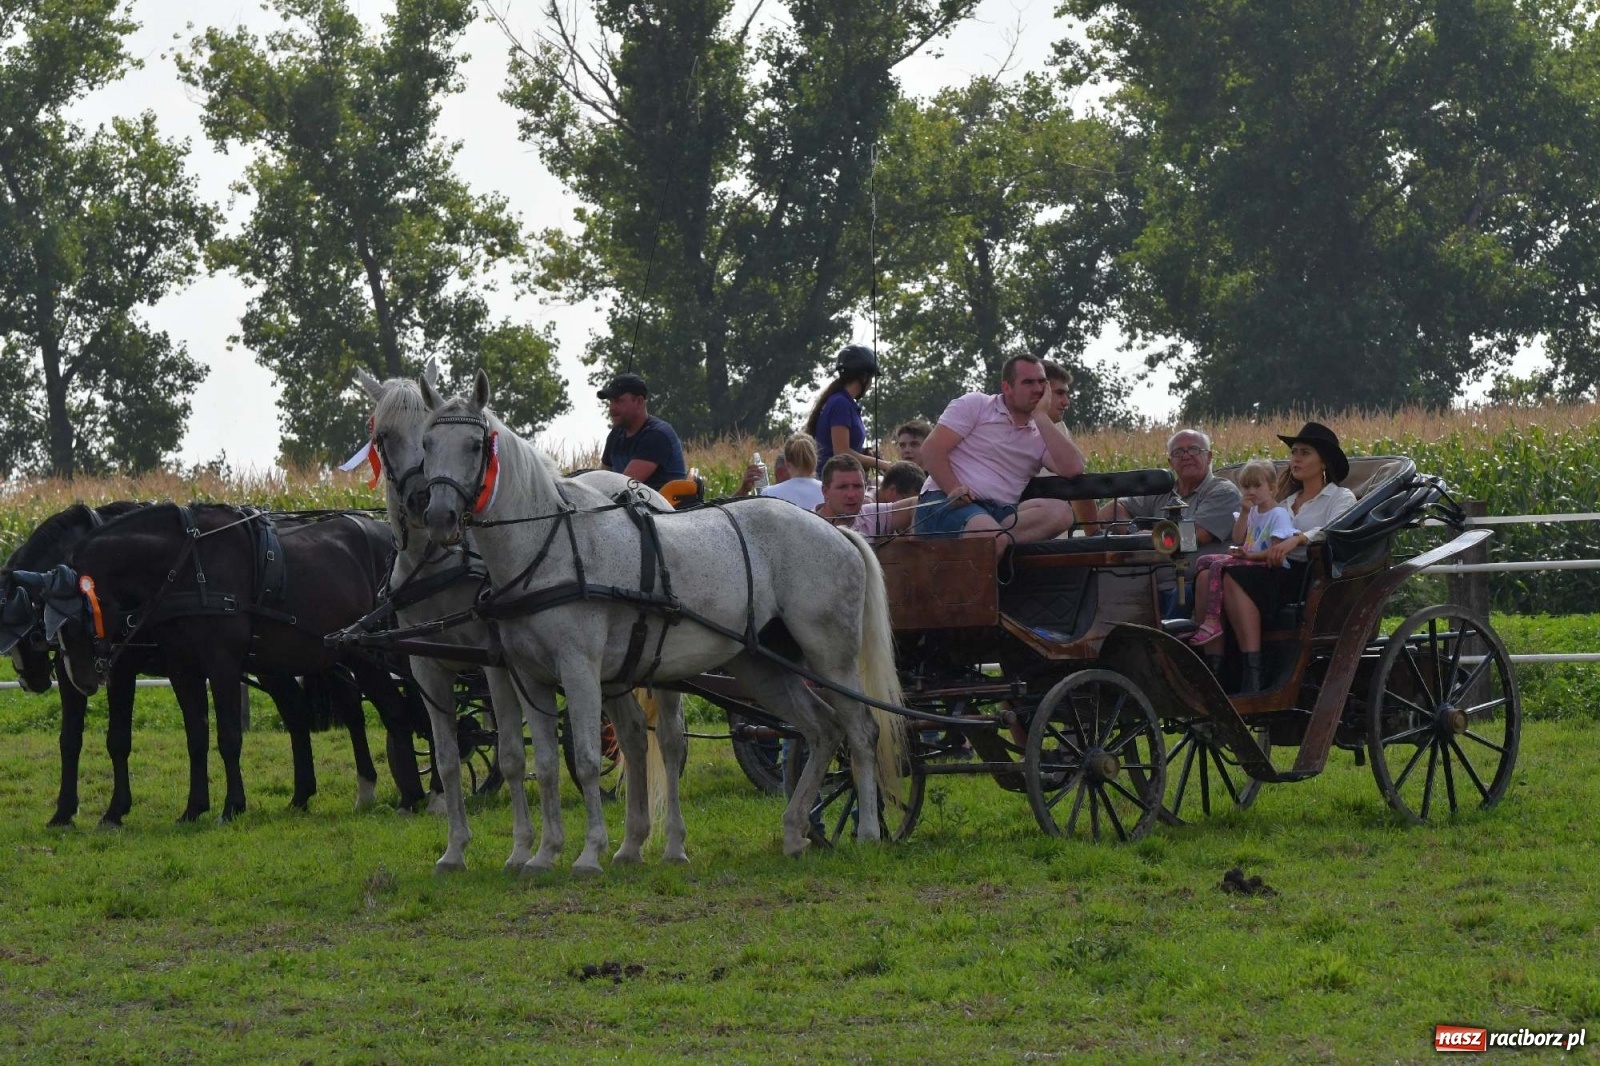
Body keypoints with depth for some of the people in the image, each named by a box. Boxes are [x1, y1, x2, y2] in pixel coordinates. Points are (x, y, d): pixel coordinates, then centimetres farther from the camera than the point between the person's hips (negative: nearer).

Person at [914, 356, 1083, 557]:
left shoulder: (1041, 434, 18)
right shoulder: (975, 405, 8)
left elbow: (1072, 468, -2)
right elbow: (932, 448, -1)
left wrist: (1041, 417, 2)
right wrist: (953, 490, -17)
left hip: (999, 511, 5)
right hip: (945, 502, -5)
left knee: (1060, 512, -25)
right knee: (994, 539, -39)